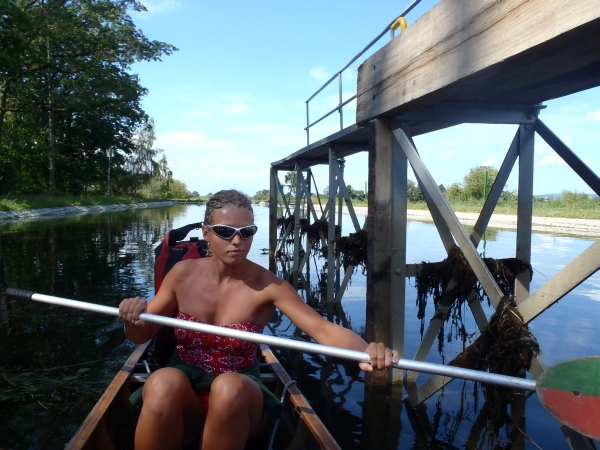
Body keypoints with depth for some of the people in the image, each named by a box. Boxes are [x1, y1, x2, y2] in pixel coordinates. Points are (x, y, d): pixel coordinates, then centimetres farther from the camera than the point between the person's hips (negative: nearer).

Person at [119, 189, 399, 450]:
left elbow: (323, 328, -20)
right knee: (163, 383, -33)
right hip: (184, 397, 1)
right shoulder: (184, 274, -5)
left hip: (239, 396, -1)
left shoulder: (267, 286, -12)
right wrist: (132, 317, -19)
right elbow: (141, 335, 5)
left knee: (229, 387, -35)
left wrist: (365, 352, -40)